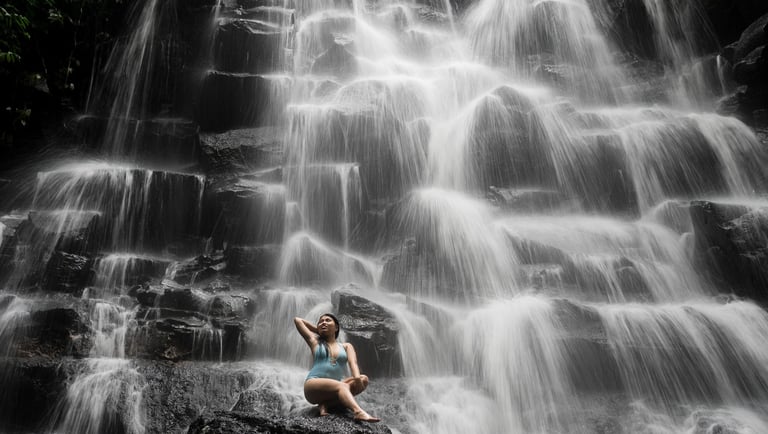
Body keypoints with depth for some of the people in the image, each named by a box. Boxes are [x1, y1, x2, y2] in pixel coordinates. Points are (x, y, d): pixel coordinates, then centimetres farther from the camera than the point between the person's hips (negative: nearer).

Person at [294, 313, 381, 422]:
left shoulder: (346, 346, 17)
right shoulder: (315, 342, 15)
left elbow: (353, 363, -4)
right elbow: (297, 320, 20)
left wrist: (357, 378, -25)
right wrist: (318, 330, 27)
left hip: (334, 387, 3)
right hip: (314, 386, -3)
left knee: (363, 379, -20)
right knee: (340, 386, -32)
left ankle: (326, 404, -27)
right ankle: (359, 412, -57)